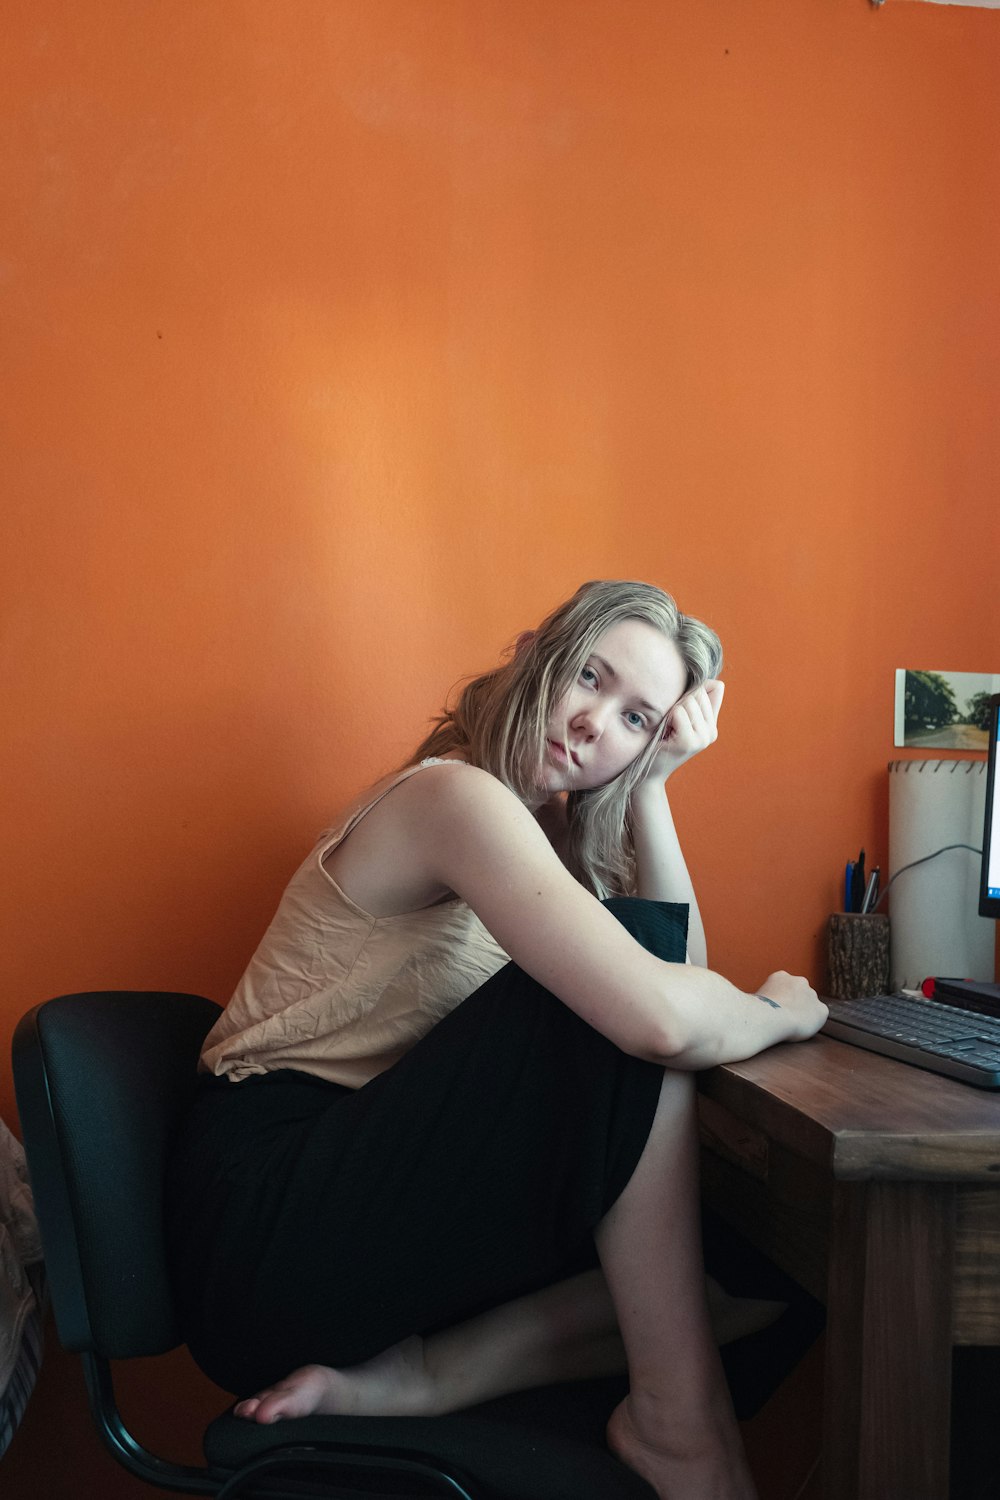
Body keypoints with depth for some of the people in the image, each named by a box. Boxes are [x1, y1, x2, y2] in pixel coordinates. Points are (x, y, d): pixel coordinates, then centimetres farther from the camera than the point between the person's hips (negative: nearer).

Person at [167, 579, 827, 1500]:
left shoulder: (544, 821, 14)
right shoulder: (457, 795, -17)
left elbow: (682, 965, 5)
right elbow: (658, 1017, -30)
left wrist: (650, 786, 0)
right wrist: (782, 1010, -8)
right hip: (265, 1228, -9)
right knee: (624, 1006, -23)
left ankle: (392, 1377, -11)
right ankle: (675, 1419, -16)